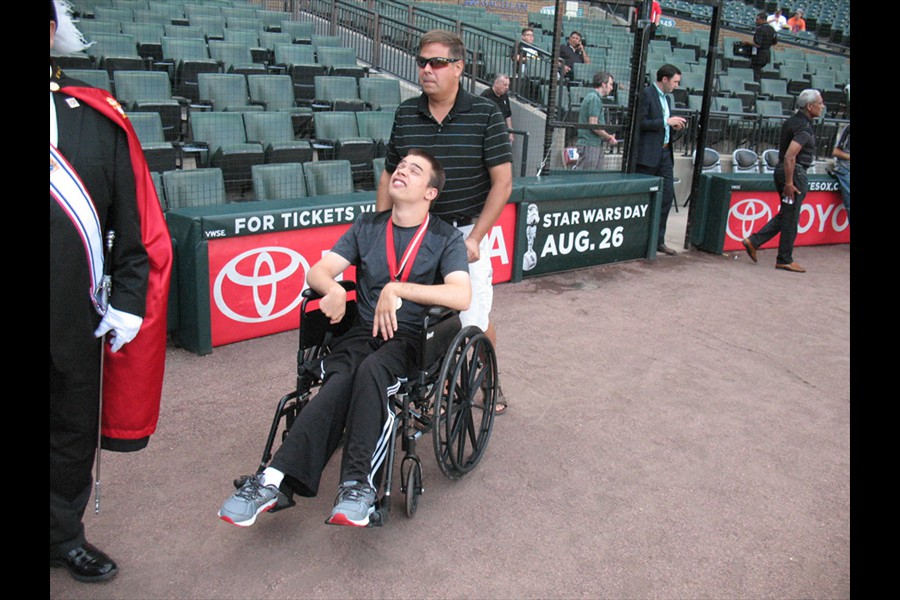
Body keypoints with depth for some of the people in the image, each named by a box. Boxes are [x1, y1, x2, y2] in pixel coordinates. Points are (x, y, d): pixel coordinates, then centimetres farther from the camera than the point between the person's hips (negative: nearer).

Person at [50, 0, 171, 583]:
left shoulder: (97, 117, 1)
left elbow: (135, 222, 2)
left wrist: (129, 301, -1)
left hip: (80, 320, 2)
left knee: (76, 434, 19)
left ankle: (65, 535, 41)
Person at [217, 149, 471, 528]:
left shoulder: (446, 238, 3)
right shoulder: (367, 227, 15)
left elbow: (462, 296, -15)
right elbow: (318, 270, 7)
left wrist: (397, 289, -20)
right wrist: (333, 289, -17)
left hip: (411, 338, -2)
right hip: (363, 330, 3)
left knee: (370, 370, -36)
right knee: (340, 381, -30)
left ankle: (357, 483, -39)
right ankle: (276, 480, -38)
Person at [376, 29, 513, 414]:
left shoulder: (485, 115, -7)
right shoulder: (406, 114, 3)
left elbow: (502, 182, -8)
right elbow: (389, 177, 10)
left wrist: (475, 238, -14)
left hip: (467, 231, -3)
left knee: (475, 322, 2)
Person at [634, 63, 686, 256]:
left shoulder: (666, 98, 18)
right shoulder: (646, 94, -8)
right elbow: (641, 123, -16)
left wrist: (674, 126, 5)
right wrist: (666, 121, -16)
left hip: (665, 153, 8)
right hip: (648, 154, -8)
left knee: (667, 196, 5)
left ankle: (658, 240, 11)